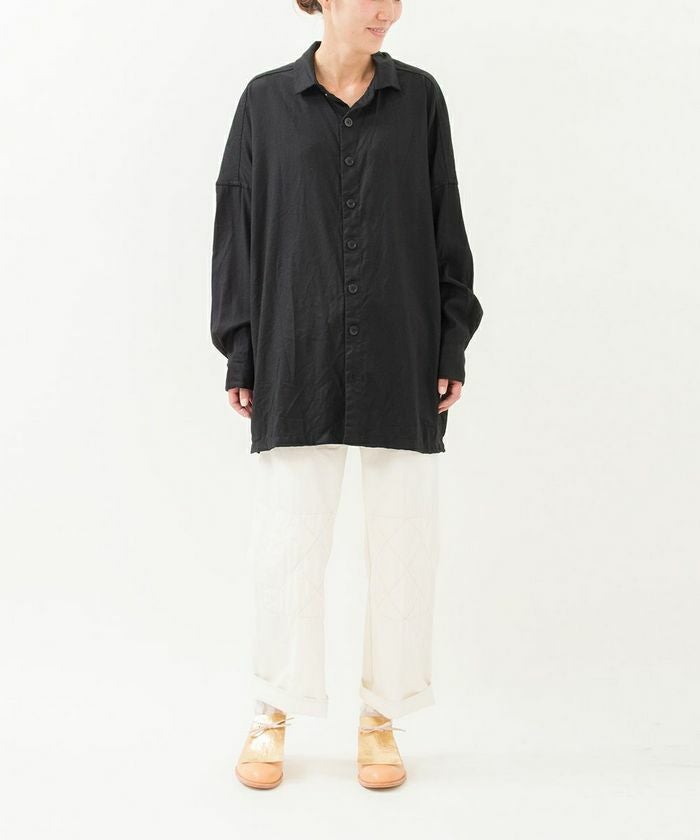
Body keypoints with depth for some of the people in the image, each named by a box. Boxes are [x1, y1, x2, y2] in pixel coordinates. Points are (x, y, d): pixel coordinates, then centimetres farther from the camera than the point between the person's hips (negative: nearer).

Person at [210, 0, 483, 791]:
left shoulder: (419, 96, 7)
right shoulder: (267, 100, 4)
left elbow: (445, 225, 7)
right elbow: (239, 229, 4)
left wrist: (453, 344, 2)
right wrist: (239, 355, 0)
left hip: (401, 355, 1)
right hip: (297, 356, -1)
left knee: (402, 539, 4)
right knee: (286, 540, 2)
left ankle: (381, 716, 21)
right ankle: (272, 715, 21)